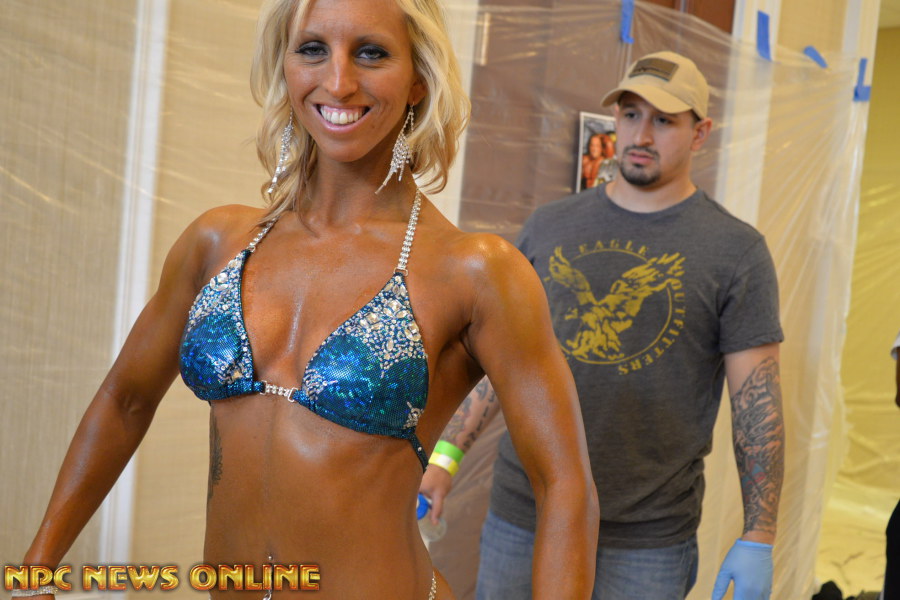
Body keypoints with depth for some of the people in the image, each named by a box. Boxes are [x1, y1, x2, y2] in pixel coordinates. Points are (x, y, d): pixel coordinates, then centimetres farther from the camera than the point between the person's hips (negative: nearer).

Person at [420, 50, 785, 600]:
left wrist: (758, 541, -8)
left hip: (647, 543, -2)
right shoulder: (551, 225, 4)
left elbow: (759, 401, -5)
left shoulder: (737, 251, -5)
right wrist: (446, 455, 3)